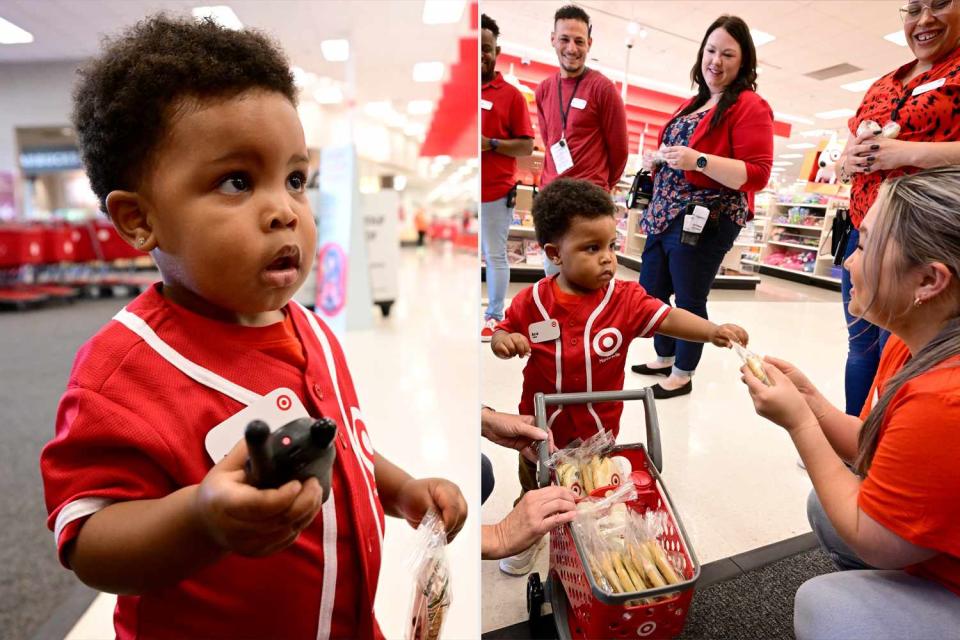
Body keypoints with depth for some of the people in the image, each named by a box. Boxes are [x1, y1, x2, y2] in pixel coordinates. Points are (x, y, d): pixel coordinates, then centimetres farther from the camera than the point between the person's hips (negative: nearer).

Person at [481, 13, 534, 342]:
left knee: (495, 256, 3)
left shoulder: (510, 94, 2)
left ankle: (493, 317, 14)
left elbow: (527, 146, 0)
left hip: (495, 192, -3)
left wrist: (491, 144, -14)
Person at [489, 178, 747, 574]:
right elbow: (503, 334, -4)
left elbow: (668, 318, -24)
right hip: (541, 422, 0)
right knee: (534, 487, 24)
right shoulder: (532, 301, -16)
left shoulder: (625, 299, -16)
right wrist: (504, 342, -27)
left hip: (598, 426, 0)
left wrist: (713, 331, -40)